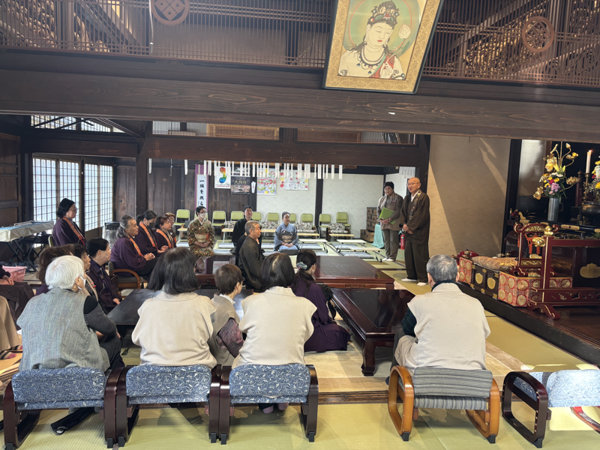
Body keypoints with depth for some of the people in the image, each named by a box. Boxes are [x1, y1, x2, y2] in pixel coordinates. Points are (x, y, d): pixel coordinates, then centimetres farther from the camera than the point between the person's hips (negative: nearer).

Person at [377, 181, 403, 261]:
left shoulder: (398, 198, -4)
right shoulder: (381, 199, 14)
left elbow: (398, 212, -11)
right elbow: (378, 211, 12)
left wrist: (389, 219, -20)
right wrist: (381, 219, -7)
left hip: (394, 223, -5)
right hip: (384, 223, 5)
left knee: (393, 240, -2)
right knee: (386, 240, 9)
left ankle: (392, 257, 4)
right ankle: (387, 256, 18)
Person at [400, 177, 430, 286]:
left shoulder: (423, 197, -10)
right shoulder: (407, 198, 14)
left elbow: (422, 215, -16)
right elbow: (403, 212, 15)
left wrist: (410, 227, -15)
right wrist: (404, 224, -3)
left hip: (419, 231, -7)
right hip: (408, 231, 7)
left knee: (420, 255, -4)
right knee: (408, 254, 11)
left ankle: (423, 279, 5)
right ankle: (412, 276, 23)